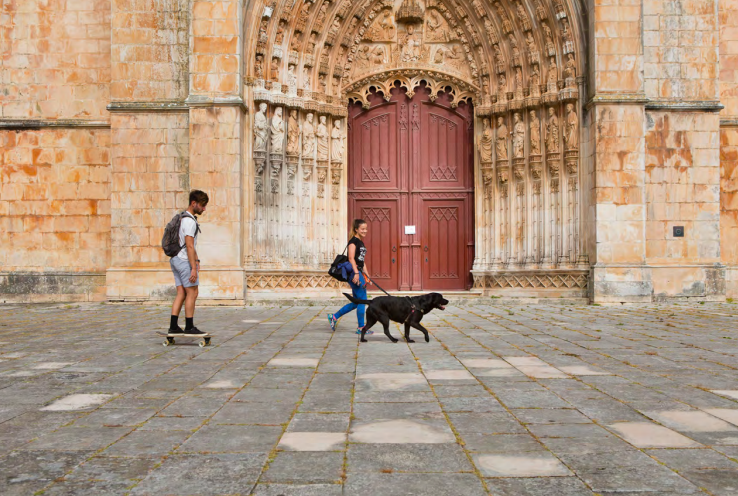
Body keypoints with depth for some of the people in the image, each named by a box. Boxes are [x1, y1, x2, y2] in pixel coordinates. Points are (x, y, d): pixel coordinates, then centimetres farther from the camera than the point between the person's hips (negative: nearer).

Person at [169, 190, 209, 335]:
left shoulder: (183, 218, 18)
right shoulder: (190, 221, -15)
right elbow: (189, 246, -20)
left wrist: (196, 260, 21)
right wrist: (193, 268, -20)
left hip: (176, 259, 10)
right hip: (184, 260, -10)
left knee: (181, 293, 7)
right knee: (192, 293, -3)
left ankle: (173, 326, 5)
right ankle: (189, 327, -1)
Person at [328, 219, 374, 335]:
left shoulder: (361, 242, 20)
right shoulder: (353, 241, -8)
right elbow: (351, 258, -18)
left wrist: (368, 277, 23)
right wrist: (356, 273, -27)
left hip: (359, 273, 10)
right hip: (353, 273, -10)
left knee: (356, 302, 12)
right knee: (362, 300, -6)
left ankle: (334, 317, 20)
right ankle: (361, 327, 3)